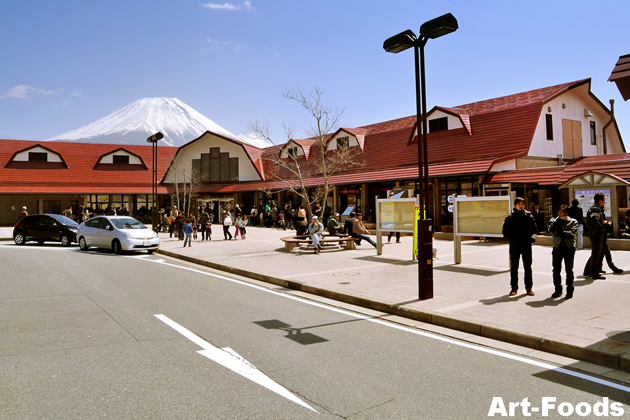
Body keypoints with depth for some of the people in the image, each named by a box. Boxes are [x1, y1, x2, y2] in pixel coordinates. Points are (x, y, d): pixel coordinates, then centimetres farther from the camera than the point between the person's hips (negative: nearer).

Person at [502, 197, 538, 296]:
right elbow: (505, 232, 5)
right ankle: (514, 287, 14)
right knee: (514, 267, 5)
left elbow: (535, 230, 8)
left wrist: (532, 238, -11)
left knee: (528, 267, 5)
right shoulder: (510, 218, 3)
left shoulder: (529, 217, 5)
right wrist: (511, 240, -10)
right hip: (514, 245, 0)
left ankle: (529, 287, 15)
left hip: (526, 245, 0)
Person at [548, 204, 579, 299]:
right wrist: (558, 220, -9)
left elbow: (573, 234, -8)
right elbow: (551, 230, -7)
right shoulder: (554, 220, 13)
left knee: (569, 270, 0)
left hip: (569, 247, -2)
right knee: (556, 270, 3)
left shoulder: (573, 221, 7)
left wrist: (560, 233, -8)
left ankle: (569, 291, 10)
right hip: (557, 247, 2)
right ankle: (558, 290, 16)